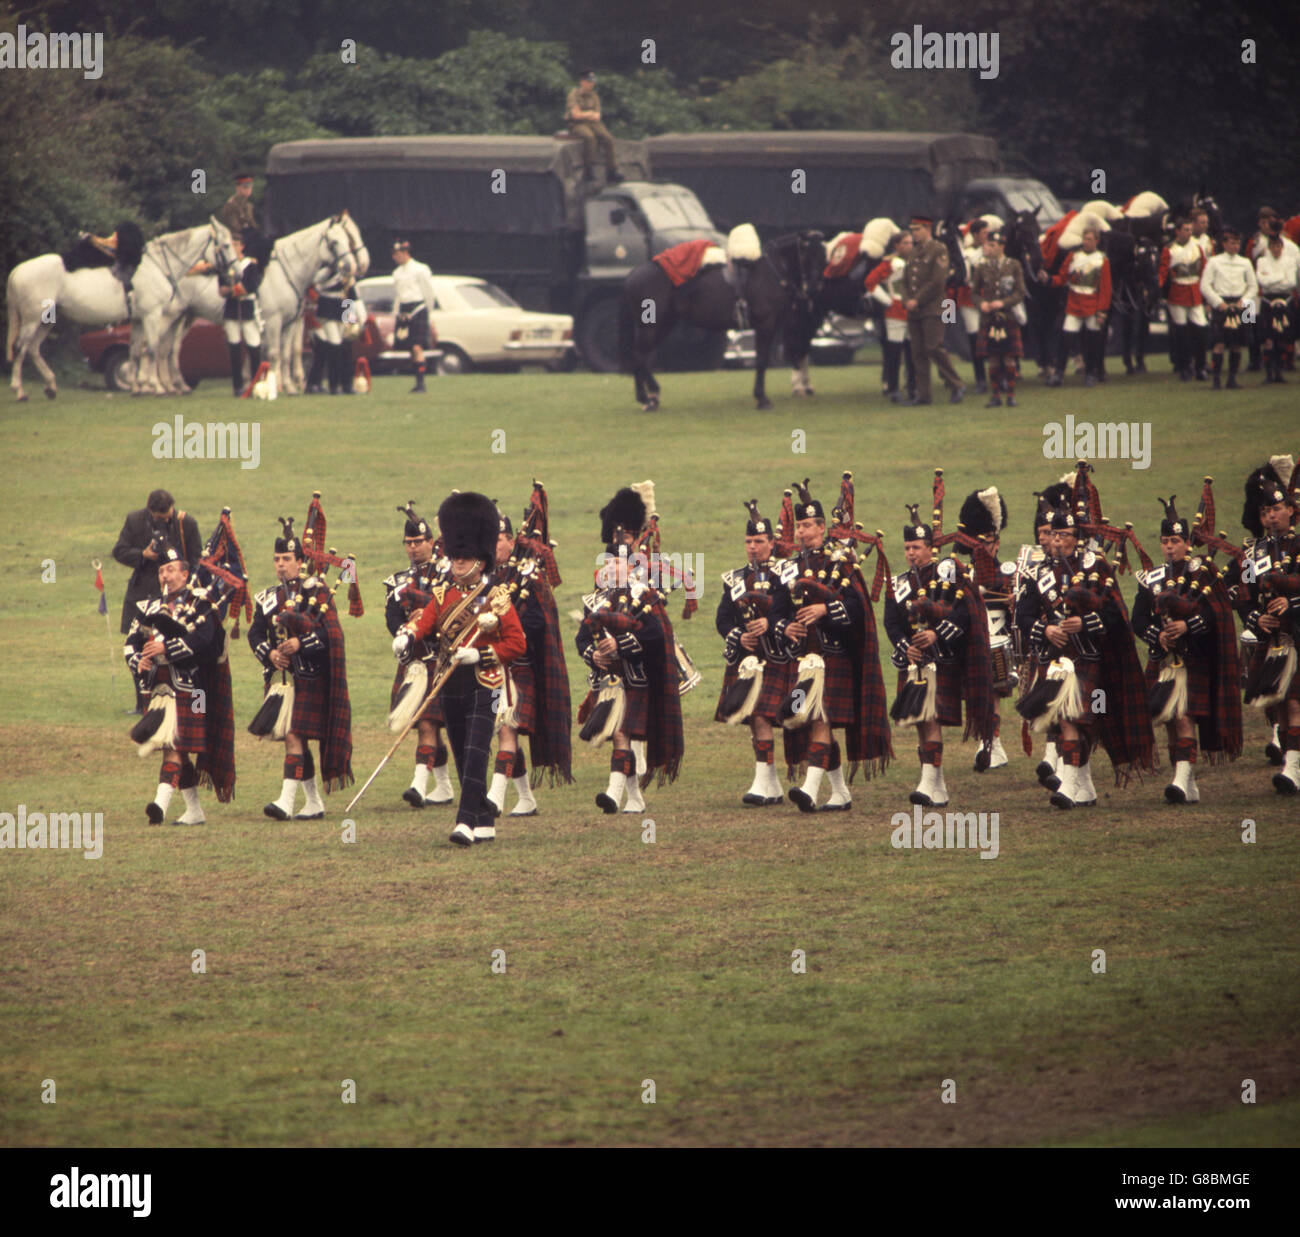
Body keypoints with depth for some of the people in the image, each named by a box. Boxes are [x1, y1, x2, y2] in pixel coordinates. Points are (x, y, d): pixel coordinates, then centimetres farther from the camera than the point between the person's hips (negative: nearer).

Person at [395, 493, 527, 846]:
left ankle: (466, 823, -23)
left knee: (475, 755, -15)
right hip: (450, 688, 6)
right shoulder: (444, 594, 10)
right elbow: (424, 620, -5)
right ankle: (485, 822, 22)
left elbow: (517, 644, -5)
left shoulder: (497, 598, -4)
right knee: (464, 762, 10)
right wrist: (406, 637, -28)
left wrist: (479, 655, -17)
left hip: (482, 687, -6)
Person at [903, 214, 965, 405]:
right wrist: (907, 301, -1)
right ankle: (923, 394, 7)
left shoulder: (939, 250, -6)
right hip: (914, 311, 7)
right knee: (918, 352, 5)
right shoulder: (914, 252, 17)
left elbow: (937, 282, -14)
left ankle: (956, 386, -2)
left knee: (934, 348, -12)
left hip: (932, 310, -7)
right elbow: (905, 280, 17)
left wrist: (917, 301, -14)